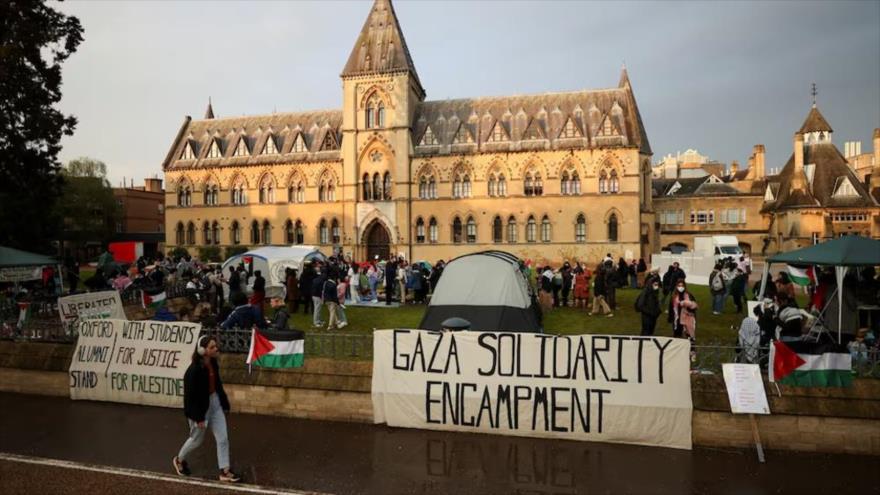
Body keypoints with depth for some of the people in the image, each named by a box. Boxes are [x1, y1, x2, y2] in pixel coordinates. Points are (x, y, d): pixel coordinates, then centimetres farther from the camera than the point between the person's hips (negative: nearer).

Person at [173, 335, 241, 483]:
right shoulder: (194, 370, -26)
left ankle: (225, 471, 15)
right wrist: (198, 417, -20)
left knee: (223, 438, 5)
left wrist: (224, 404, 13)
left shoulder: (213, 364, -4)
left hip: (215, 404, 6)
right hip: (200, 406, -6)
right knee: (196, 439, 16)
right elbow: (190, 395, -22)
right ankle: (179, 460, 45)